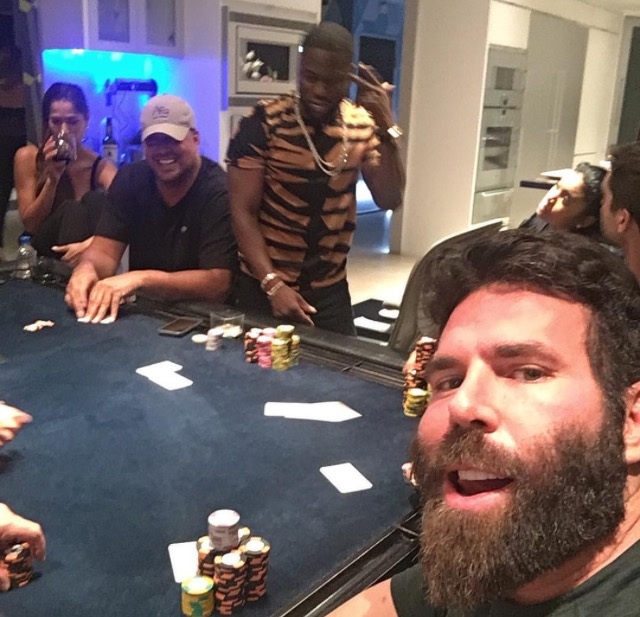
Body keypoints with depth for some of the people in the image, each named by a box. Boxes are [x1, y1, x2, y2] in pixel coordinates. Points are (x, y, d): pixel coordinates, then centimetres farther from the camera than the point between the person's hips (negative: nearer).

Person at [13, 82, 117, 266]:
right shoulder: (28, 157, -3)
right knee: (70, 210, -30)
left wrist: (91, 243, -44)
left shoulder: (101, 166, -4)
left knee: (97, 201, -26)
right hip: (42, 258, -1)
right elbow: (30, 224, -5)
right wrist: (52, 179, -19)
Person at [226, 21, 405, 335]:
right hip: (263, 284, -3)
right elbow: (243, 211, -13)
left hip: (330, 288, 3)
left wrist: (386, 131, -18)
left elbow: (389, 201, -6)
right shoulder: (264, 123, -14)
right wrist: (273, 285, -21)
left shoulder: (362, 125, -2)